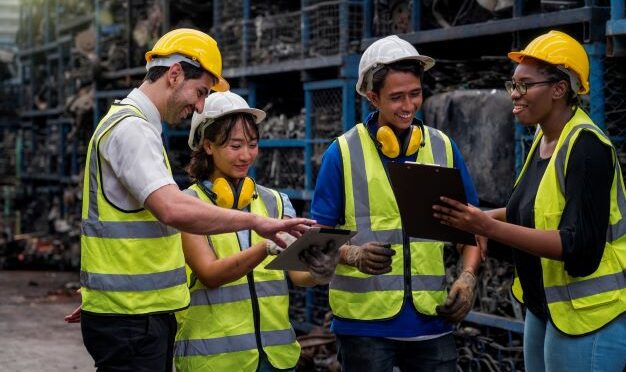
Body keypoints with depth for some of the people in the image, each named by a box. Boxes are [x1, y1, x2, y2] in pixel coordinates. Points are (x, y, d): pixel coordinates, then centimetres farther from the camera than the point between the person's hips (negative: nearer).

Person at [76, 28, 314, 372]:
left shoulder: (131, 126, 18)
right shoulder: (131, 128, -15)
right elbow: (173, 208, -30)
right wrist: (254, 221, -25)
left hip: (144, 312, 10)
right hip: (130, 318, -10)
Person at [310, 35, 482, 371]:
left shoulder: (443, 148, 8)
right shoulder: (343, 153, -1)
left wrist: (467, 277, -3)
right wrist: (353, 254, -19)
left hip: (431, 318, 3)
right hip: (365, 319, -2)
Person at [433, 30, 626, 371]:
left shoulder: (586, 148, -20)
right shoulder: (543, 138, 6)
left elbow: (581, 245, -26)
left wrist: (489, 228, -30)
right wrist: (476, 217, 2)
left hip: (585, 314, -9)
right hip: (543, 306, 9)